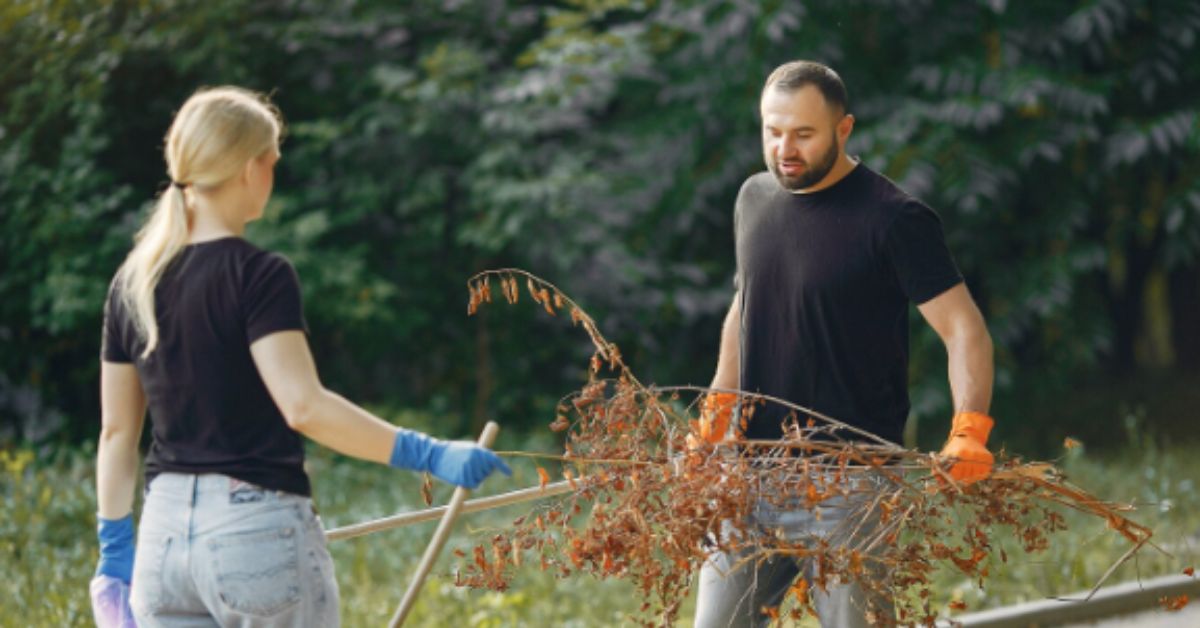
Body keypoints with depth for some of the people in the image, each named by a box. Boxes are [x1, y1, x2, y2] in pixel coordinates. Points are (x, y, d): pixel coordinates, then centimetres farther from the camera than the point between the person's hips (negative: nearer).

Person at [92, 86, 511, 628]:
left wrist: (114, 552, 18)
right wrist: (427, 455, -23)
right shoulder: (258, 276, -11)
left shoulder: (133, 283, 8)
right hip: (258, 526, -6)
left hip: (164, 535, 6)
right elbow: (304, 405, -24)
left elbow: (116, 430, 12)